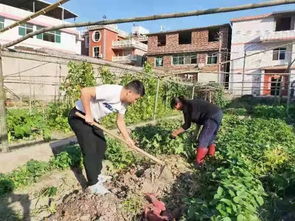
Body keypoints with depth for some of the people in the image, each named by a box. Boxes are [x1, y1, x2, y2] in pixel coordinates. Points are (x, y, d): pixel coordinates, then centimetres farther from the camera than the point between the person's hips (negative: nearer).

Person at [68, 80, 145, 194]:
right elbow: (85, 91, -35)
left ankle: (97, 175, 31)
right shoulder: (111, 91, -31)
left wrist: (127, 138, 3)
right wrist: (88, 114, -28)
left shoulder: (123, 102, -2)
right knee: (90, 150, -7)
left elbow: (120, 121, 8)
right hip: (79, 116, -9)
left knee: (101, 146, 14)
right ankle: (93, 184, 6)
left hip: (93, 119, 9)